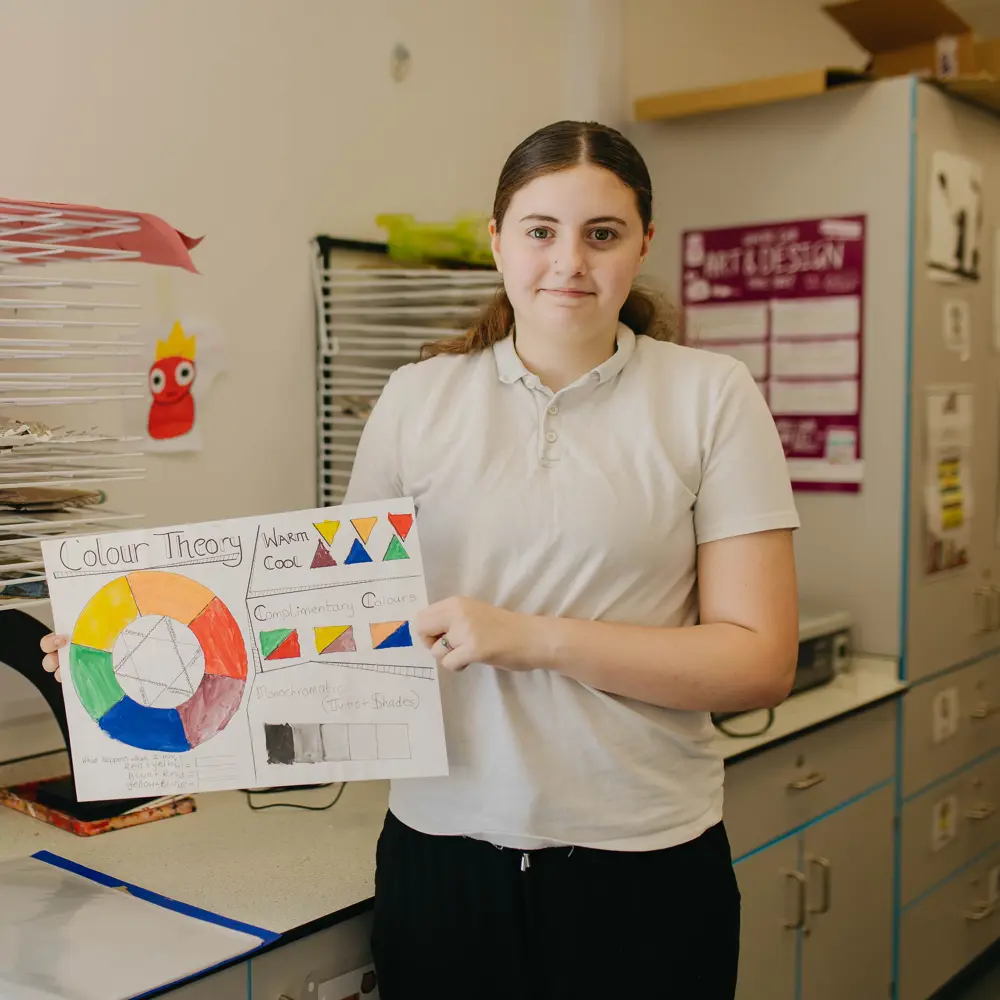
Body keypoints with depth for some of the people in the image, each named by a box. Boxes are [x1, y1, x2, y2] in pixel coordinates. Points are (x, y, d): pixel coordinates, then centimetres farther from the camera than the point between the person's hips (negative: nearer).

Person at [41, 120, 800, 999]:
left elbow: (760, 661, -8)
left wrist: (533, 637, -17)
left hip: (642, 860, -1)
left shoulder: (710, 393, -3)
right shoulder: (418, 399, 3)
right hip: (442, 850, 2)